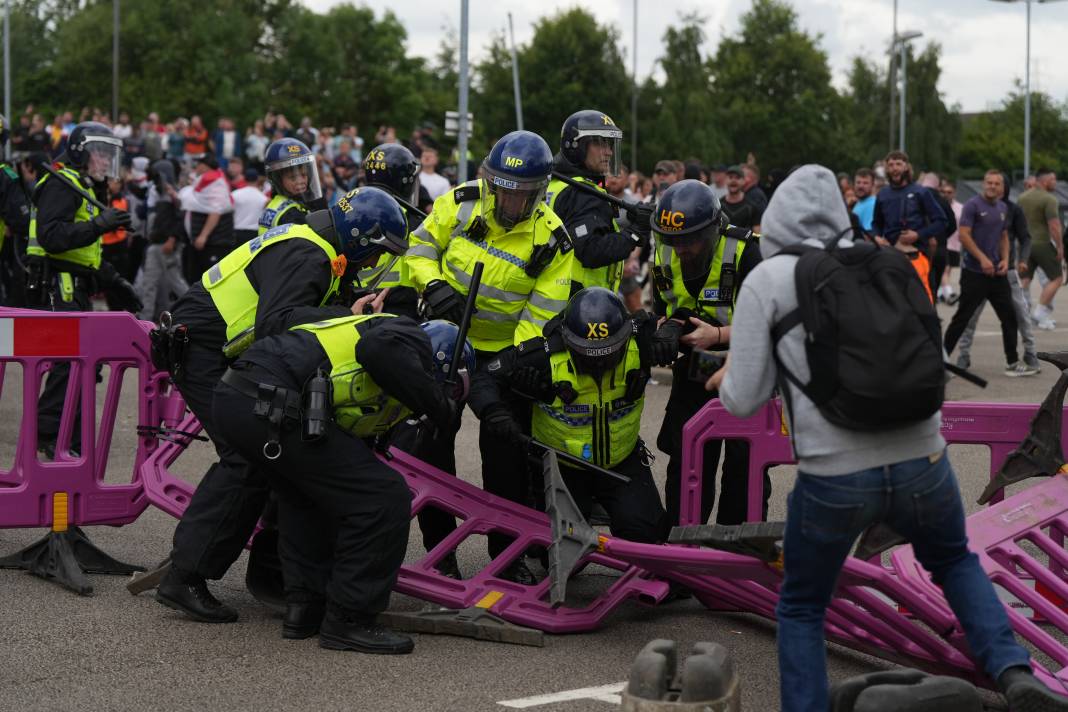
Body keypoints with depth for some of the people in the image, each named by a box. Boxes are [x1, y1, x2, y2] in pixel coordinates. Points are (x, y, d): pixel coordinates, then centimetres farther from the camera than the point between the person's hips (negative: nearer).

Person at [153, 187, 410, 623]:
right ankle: (184, 578, -16)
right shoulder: (308, 257, -19)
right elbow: (276, 323, -33)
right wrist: (348, 317, -33)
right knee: (249, 460, -15)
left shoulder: (308, 246, 15)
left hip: (217, 351, 11)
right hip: (201, 351, -11)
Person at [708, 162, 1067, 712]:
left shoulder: (765, 281, -1)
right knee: (954, 562, 32)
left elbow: (744, 401, -2)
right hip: (922, 463, 3)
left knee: (801, 608, 21)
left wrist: (729, 378, 20)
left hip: (834, 479, -3)